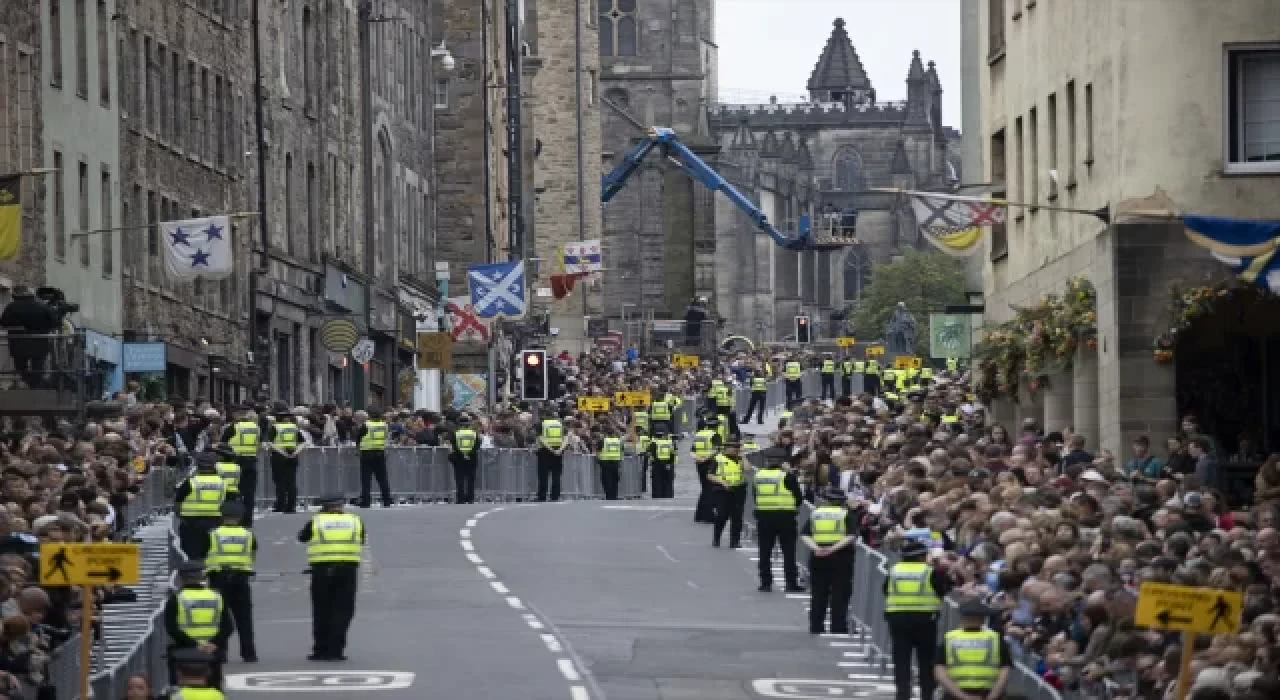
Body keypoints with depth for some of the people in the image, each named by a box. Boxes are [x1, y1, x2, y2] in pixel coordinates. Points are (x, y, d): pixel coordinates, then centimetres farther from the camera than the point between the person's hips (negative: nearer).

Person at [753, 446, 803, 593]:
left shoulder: (759, 475, 3)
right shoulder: (787, 475, -8)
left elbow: (756, 496, 8)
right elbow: (798, 497, -2)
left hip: (763, 515, 3)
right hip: (785, 516, -3)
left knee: (765, 551, 8)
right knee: (788, 551, 3)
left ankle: (765, 583, 9)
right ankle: (791, 583, 2)